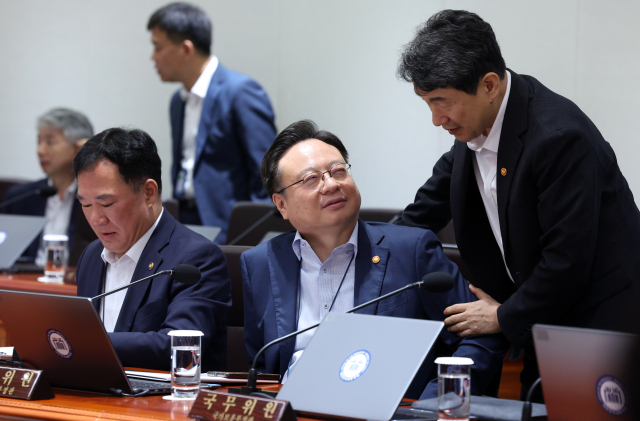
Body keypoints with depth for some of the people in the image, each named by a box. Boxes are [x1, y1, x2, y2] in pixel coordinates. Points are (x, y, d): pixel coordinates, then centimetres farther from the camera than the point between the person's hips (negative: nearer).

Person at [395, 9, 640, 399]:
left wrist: (504, 317, -12)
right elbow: (425, 213, 16)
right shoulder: (472, 123, 1)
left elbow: (567, 262, -24)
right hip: (541, 328, 8)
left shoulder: (560, 136, -27)